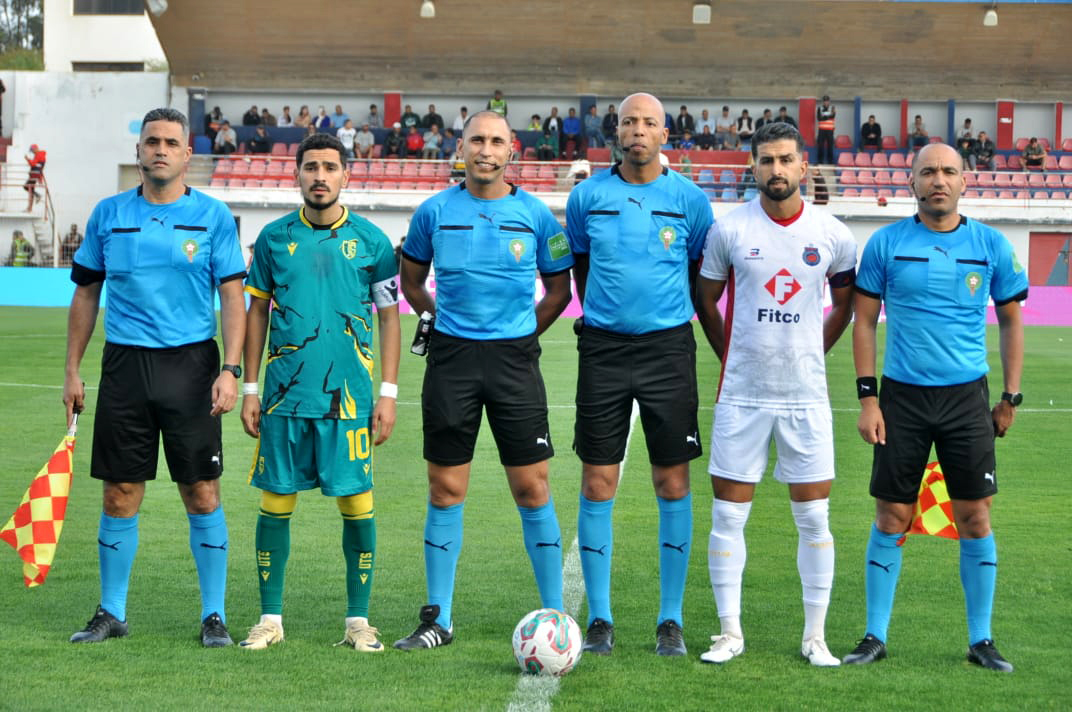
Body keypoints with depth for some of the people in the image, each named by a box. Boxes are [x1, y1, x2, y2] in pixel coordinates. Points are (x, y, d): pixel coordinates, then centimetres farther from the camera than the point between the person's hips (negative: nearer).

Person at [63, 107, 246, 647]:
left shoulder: (213, 217, 1)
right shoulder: (108, 214, 7)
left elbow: (232, 296, -1)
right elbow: (86, 294, 13)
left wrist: (230, 370, -12)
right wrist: (72, 371, 9)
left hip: (191, 363, -2)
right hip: (125, 362, 2)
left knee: (202, 494, -1)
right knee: (120, 494, 4)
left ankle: (214, 614, 9)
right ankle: (111, 613, 16)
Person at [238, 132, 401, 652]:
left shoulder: (370, 240, 3)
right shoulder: (274, 238, 7)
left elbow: (389, 317, 6)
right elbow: (257, 311, 12)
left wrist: (388, 392, 0)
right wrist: (249, 388, 6)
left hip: (350, 393, -1)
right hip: (283, 391, 1)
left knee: (356, 502, -1)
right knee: (276, 501, 3)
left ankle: (358, 620, 9)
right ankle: (271, 617, 13)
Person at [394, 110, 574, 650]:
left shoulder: (535, 215, 1)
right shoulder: (435, 211, 3)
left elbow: (558, 289, 12)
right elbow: (410, 281, 17)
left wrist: (523, 334, 6)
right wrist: (441, 318, 8)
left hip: (514, 359, -1)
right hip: (451, 359, 1)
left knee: (532, 488, -2)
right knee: (445, 489, 4)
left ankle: (554, 615, 9)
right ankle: (439, 619, 12)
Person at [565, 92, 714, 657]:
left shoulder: (689, 199, 1)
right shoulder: (588, 195, 4)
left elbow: (706, 272, 12)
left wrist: (685, 315, 11)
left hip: (668, 348, -1)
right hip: (603, 348, 1)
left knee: (672, 483, 1)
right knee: (597, 484, 0)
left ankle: (670, 620, 10)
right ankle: (599, 619, 9)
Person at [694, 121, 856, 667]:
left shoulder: (833, 235, 0)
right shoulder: (728, 230, -3)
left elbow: (845, 304, 16)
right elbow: (705, 301, 10)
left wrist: (810, 353, 11)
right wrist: (733, 358, 9)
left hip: (806, 396, 1)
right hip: (741, 395, -1)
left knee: (814, 519, 3)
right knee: (728, 515, 1)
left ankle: (815, 636, 14)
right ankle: (730, 632, 13)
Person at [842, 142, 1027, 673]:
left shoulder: (991, 246, 2)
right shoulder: (886, 244, -1)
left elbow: (1010, 321, 11)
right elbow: (864, 321, 3)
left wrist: (1011, 396, 7)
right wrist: (867, 398, -4)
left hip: (967, 398, 1)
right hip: (902, 398, -1)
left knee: (975, 516, 1)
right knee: (891, 518, 1)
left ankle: (981, 639, 11)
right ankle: (875, 636, 11)